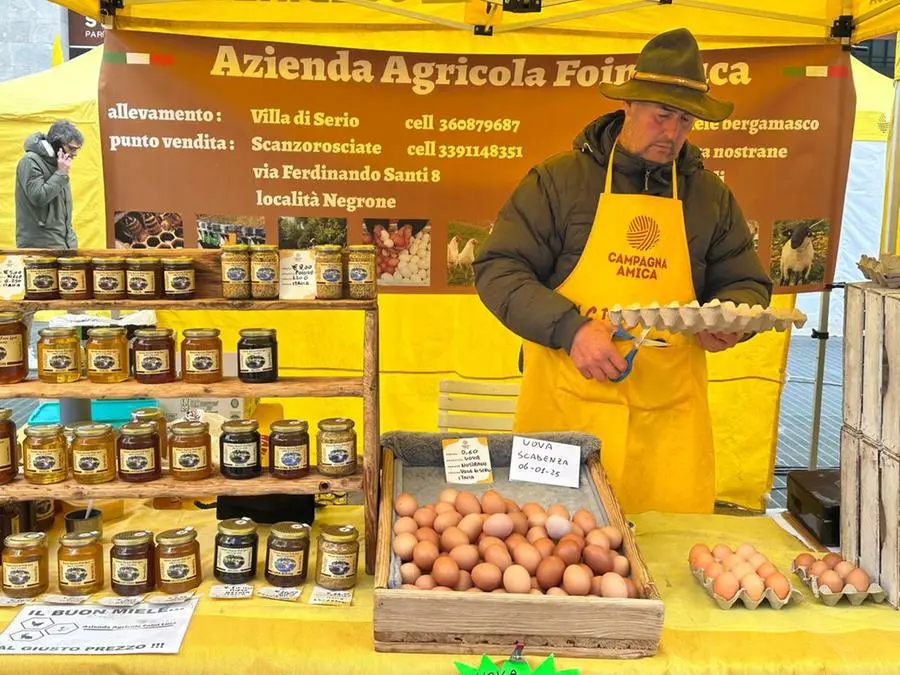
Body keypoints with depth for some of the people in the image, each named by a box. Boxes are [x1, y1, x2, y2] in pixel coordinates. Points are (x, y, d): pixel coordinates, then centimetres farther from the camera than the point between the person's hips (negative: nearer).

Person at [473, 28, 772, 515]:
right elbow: (497, 270, -4)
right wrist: (570, 330, -18)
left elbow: (747, 285, 20)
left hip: (670, 416, 3)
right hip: (569, 406, -3)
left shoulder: (711, 196, 12)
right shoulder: (558, 181, 0)